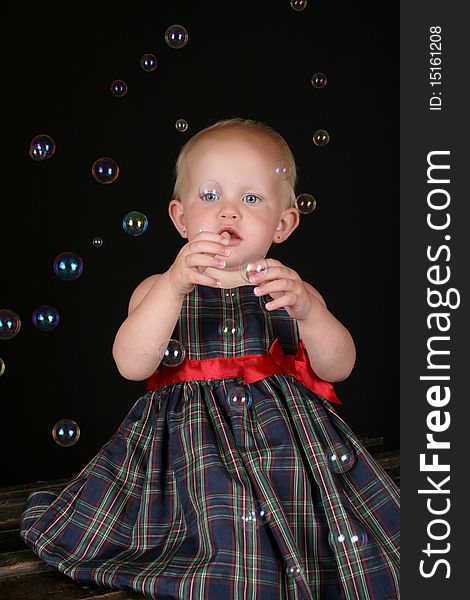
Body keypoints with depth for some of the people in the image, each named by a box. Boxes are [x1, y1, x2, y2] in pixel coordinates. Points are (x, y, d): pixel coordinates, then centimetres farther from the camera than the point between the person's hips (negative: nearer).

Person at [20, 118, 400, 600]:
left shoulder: (292, 289, 8)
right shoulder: (159, 291, 4)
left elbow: (338, 366, -3)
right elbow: (131, 365, -14)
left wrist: (308, 310, -23)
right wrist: (174, 286, -27)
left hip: (286, 446, 2)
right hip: (191, 448, -1)